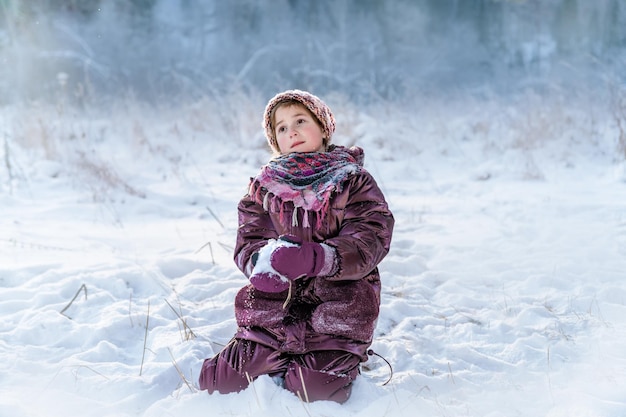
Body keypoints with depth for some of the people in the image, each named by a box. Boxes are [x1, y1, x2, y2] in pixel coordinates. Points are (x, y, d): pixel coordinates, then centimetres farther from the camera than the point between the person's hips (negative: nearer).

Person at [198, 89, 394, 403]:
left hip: (337, 309, -3)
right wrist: (262, 263, -24)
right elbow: (248, 242, 2)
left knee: (316, 393, -20)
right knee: (217, 380, -6)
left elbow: (369, 242, -13)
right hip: (273, 311, 3)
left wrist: (314, 258, -32)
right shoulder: (263, 187, 9)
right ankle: (285, 365, 21)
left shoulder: (354, 183, -1)